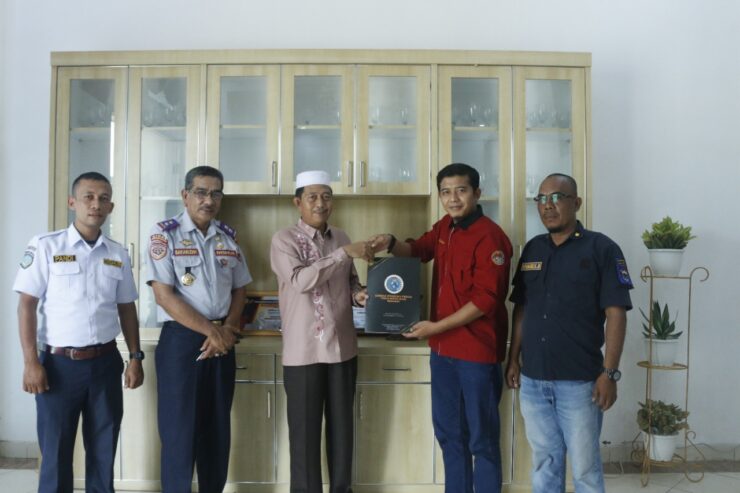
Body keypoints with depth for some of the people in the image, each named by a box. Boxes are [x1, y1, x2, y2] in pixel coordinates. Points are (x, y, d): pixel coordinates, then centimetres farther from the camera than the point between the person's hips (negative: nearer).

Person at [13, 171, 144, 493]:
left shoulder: (118, 255, 6)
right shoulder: (45, 247, -5)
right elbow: (27, 305, -5)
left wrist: (135, 357, 6)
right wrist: (31, 362, -10)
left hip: (106, 362, 3)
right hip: (60, 363, -3)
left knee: (103, 450, 13)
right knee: (56, 451, 8)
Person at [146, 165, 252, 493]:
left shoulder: (228, 237, 9)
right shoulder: (165, 233, -7)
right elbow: (164, 295, -13)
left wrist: (226, 331, -6)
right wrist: (211, 331, -14)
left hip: (222, 341, 5)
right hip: (181, 339, -5)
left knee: (218, 427, 13)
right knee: (179, 427, 4)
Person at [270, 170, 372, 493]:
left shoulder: (340, 237, 9)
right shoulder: (284, 239, -8)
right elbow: (301, 280, -23)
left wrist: (359, 295, -4)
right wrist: (345, 252, -25)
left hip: (342, 346, 5)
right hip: (304, 351, -5)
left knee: (342, 425, 15)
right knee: (305, 429, 7)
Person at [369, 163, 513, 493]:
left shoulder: (490, 236, -17)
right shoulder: (445, 227, 8)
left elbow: (486, 299, -20)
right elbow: (418, 250, 22)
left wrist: (436, 326, -18)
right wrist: (391, 244, -1)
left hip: (477, 351, -8)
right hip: (442, 348, 8)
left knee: (481, 439, 6)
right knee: (448, 433, 19)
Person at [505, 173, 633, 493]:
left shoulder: (601, 248, -6)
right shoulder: (532, 249, 9)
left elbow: (615, 314, -10)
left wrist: (609, 373, -15)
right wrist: (513, 360, 10)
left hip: (579, 381, -4)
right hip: (532, 380, 5)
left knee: (585, 467, 8)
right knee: (544, 462, 16)